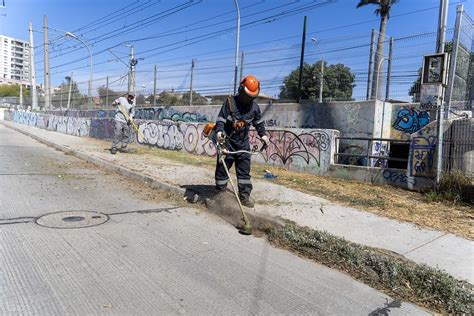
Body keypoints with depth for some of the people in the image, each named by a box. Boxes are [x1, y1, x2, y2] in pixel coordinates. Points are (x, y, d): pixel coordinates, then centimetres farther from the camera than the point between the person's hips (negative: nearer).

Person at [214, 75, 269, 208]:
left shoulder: (254, 107, 4)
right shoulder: (230, 102, -10)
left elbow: (258, 122, 18)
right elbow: (221, 119, -12)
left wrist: (263, 134, 5)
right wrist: (219, 131, -30)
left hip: (243, 142, 4)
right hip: (227, 141, -3)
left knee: (244, 170, 3)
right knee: (222, 168, 3)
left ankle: (245, 196, 9)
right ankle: (220, 193, 17)